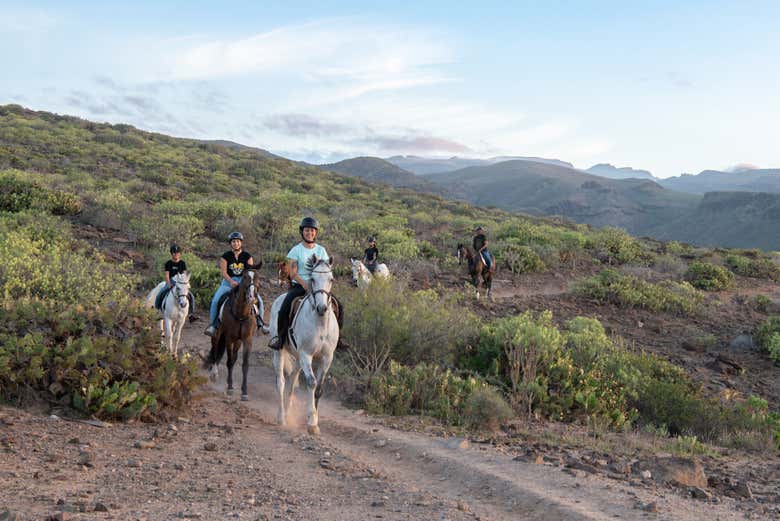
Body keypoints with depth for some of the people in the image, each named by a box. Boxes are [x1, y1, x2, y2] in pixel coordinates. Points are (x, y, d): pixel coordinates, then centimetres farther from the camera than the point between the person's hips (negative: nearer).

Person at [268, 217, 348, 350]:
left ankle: (336, 337, 7)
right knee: (285, 308, -28)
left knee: (339, 307, -8)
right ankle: (280, 337, -11)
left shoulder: (321, 250, 10)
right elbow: (293, 274, -7)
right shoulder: (296, 250, -1)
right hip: (298, 286, -3)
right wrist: (304, 284, -23)